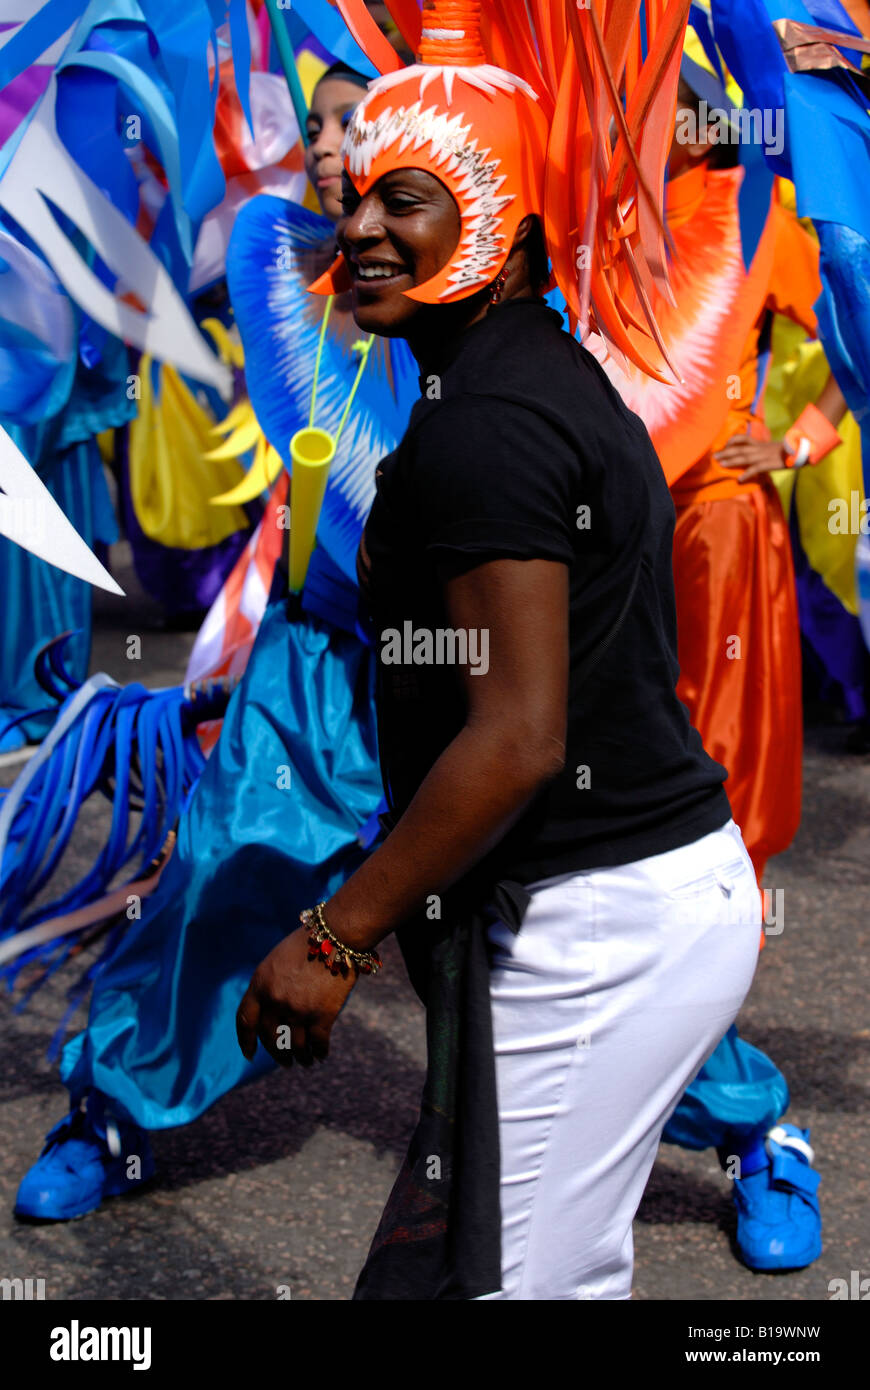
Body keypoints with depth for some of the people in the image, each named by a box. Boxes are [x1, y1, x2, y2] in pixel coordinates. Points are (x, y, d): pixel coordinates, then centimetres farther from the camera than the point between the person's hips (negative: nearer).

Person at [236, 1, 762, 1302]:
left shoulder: (483, 424, -18)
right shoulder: (564, 378, 13)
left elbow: (519, 737, -24)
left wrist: (334, 938, -17)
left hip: (584, 931, -10)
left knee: (505, 1280, -2)